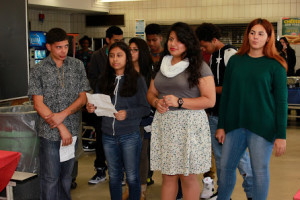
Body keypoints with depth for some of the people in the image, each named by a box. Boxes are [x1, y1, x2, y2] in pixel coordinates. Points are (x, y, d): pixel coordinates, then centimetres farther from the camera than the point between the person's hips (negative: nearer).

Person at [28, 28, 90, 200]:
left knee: (67, 176, 13)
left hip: (72, 130, 2)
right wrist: (61, 128, -12)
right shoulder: (39, 70, -2)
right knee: (50, 178, 3)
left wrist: (63, 114, -12)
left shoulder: (78, 66, 5)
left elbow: (83, 97, 4)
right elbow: (38, 104, -6)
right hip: (49, 132, -2)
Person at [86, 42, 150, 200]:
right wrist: (92, 108, -4)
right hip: (108, 135, 4)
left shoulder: (137, 80, -4)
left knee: (132, 176, 6)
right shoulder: (105, 80, 8)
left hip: (130, 135, -4)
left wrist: (127, 113, -21)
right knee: (113, 176, 13)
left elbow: (145, 108, -6)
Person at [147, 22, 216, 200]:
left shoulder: (199, 67, -4)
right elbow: (151, 93, 20)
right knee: (168, 175, 10)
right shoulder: (162, 65, 15)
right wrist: (156, 102, -3)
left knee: (188, 177, 3)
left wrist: (179, 102, -17)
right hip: (164, 125, 5)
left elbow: (210, 100, -10)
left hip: (189, 125, -5)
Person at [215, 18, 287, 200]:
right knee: (227, 167, 10)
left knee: (260, 171, 6)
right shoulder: (235, 61, 6)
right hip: (235, 125, 3)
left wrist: (281, 135, -7)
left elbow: (281, 101, -3)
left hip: (262, 128, -3)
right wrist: (221, 126, 6)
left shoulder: (275, 65, -3)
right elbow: (225, 94, 9)